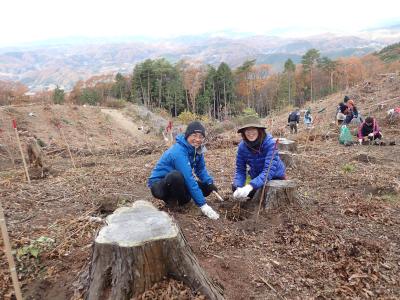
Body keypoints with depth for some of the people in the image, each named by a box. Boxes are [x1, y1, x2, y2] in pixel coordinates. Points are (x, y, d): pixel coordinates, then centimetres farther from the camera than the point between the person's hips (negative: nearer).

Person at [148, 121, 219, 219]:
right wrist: (203, 204, -35)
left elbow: (201, 169, 4)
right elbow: (189, 179, -35)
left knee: (207, 187, -5)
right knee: (176, 175, -38)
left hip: (177, 183, 8)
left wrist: (210, 182, -16)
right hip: (159, 185, -7)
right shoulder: (179, 152, -31)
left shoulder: (196, 149, -6)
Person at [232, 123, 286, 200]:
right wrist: (238, 188, -33)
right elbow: (240, 170, -13)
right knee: (235, 187, -8)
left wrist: (250, 186, -49)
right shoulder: (242, 146, -18)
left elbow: (269, 171, -37)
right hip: (255, 175, 4)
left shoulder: (269, 143, -30)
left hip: (274, 176, -3)